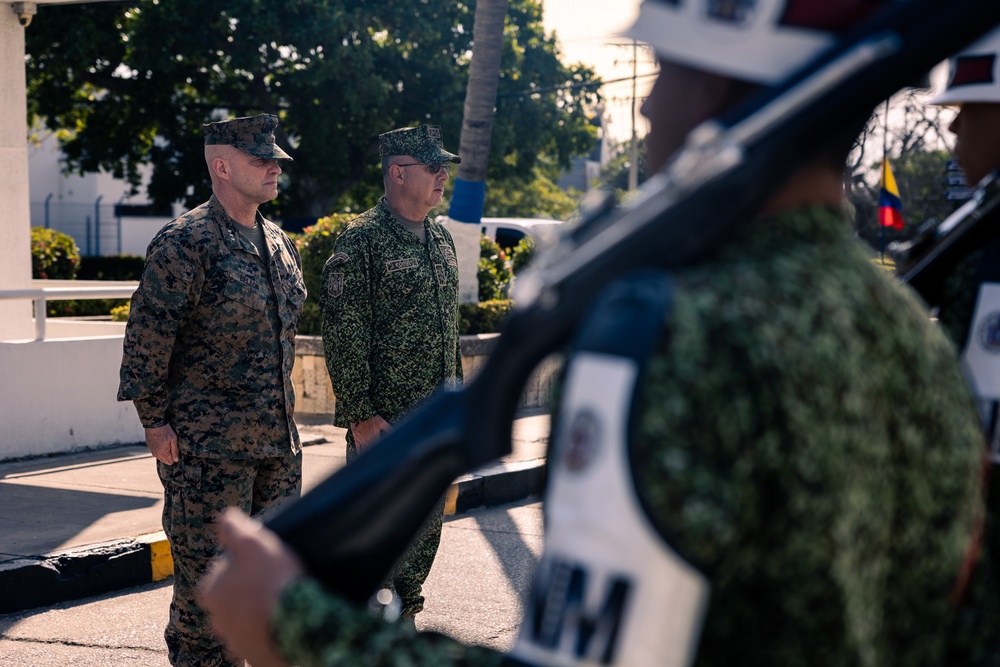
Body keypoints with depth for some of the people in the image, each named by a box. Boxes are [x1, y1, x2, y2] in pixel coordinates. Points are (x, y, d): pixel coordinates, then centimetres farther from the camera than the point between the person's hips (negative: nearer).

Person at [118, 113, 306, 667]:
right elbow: (146, 339, -13)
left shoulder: (279, 243, 12)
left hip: (277, 440, 8)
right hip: (207, 447, -8)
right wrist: (155, 423, -13)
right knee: (208, 569, -1)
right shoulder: (185, 243, -13)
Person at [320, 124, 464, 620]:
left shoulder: (442, 239, 13)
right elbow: (343, 335, -15)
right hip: (383, 417, -7)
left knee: (426, 528, 13)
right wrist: (359, 415, -19)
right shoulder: (361, 240, -11)